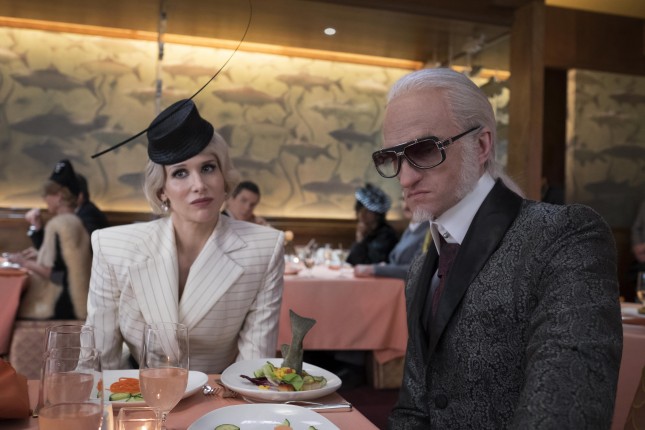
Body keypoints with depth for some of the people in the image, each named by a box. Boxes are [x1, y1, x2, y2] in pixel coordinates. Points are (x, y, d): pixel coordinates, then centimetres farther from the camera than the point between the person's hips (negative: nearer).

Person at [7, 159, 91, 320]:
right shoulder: (76, 221, 9)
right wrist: (40, 255, 20)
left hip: (57, 307, -8)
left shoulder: (57, 224, -16)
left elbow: (52, 273, -18)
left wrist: (25, 262, -3)